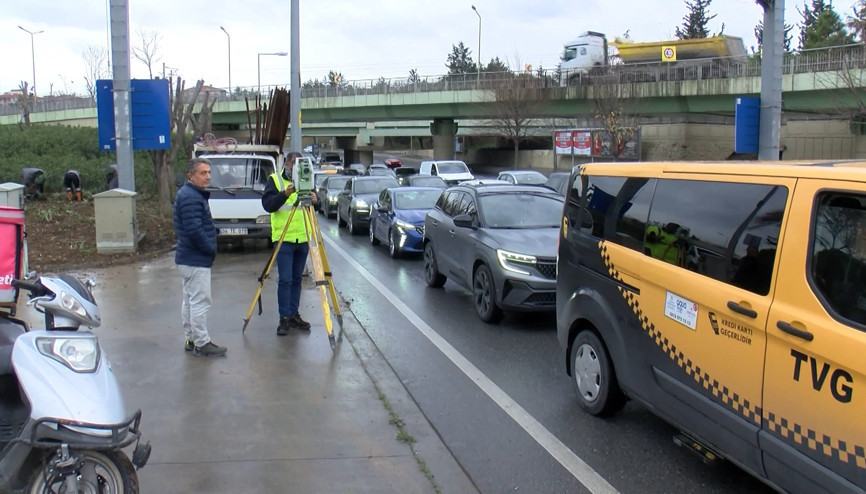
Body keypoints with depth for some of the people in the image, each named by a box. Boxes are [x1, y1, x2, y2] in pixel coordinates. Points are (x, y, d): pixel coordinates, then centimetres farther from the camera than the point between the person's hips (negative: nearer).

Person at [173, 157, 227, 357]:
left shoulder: (193, 194, 15)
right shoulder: (190, 197, -19)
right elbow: (195, 230, -26)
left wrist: (209, 249, 14)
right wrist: (211, 249, -14)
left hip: (188, 258, 11)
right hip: (196, 260, -11)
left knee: (190, 301, 15)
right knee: (200, 302, -6)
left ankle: (191, 339, 24)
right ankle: (202, 344, 0)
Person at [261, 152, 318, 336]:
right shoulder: (274, 180, -1)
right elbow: (267, 205, -13)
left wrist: (315, 200, -16)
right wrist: (285, 193, -26)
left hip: (303, 238, 4)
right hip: (283, 239, -4)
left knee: (297, 279, 10)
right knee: (285, 280, -6)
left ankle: (293, 315, 18)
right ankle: (284, 318, 0)